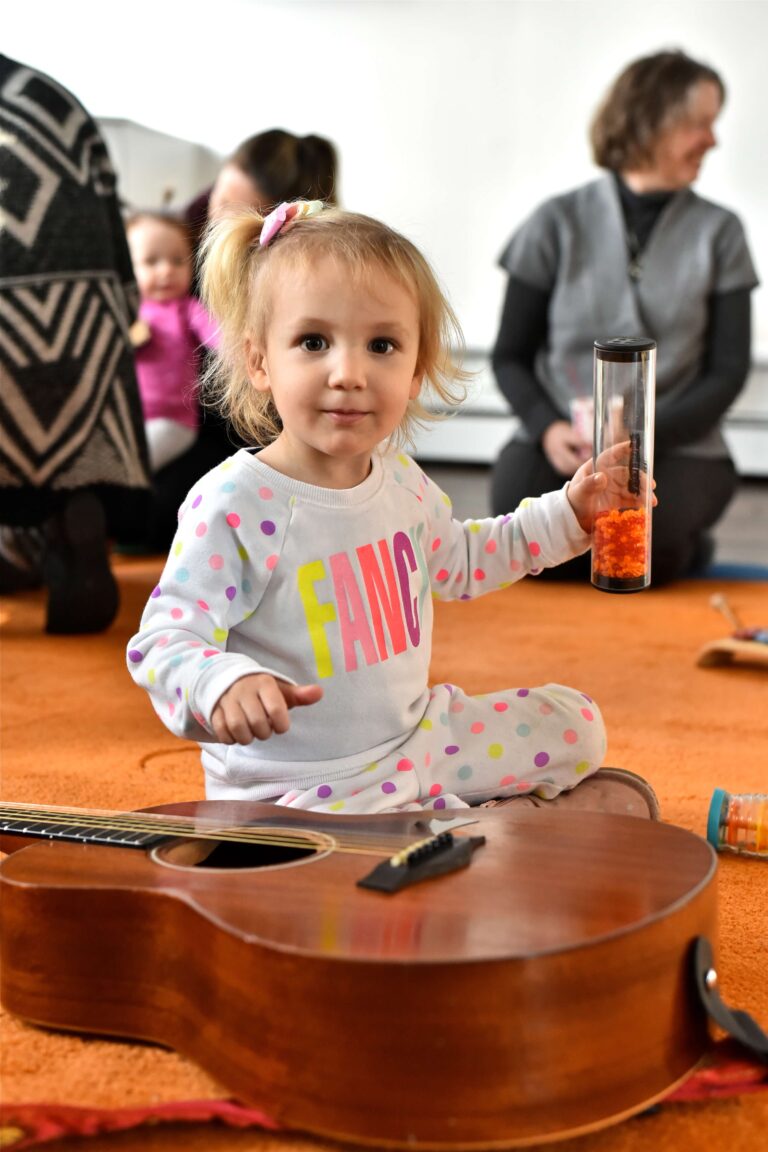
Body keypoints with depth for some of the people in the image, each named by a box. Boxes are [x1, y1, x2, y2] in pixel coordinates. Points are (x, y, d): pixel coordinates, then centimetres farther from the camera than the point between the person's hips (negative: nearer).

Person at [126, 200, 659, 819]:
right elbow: (164, 638, -25)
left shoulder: (402, 480, 0)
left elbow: (457, 561, 21)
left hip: (414, 736, 7)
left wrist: (567, 514, 16)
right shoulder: (234, 507, -23)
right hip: (297, 787, -7)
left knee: (575, 724, 11)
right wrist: (225, 683, -46)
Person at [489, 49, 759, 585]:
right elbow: (511, 355, 7)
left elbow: (728, 370, 1)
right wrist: (547, 427, -14)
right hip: (563, 441, 0)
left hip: (676, 446, 0)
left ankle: (683, 549, 5)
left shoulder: (718, 233, 5)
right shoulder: (559, 224, 4)